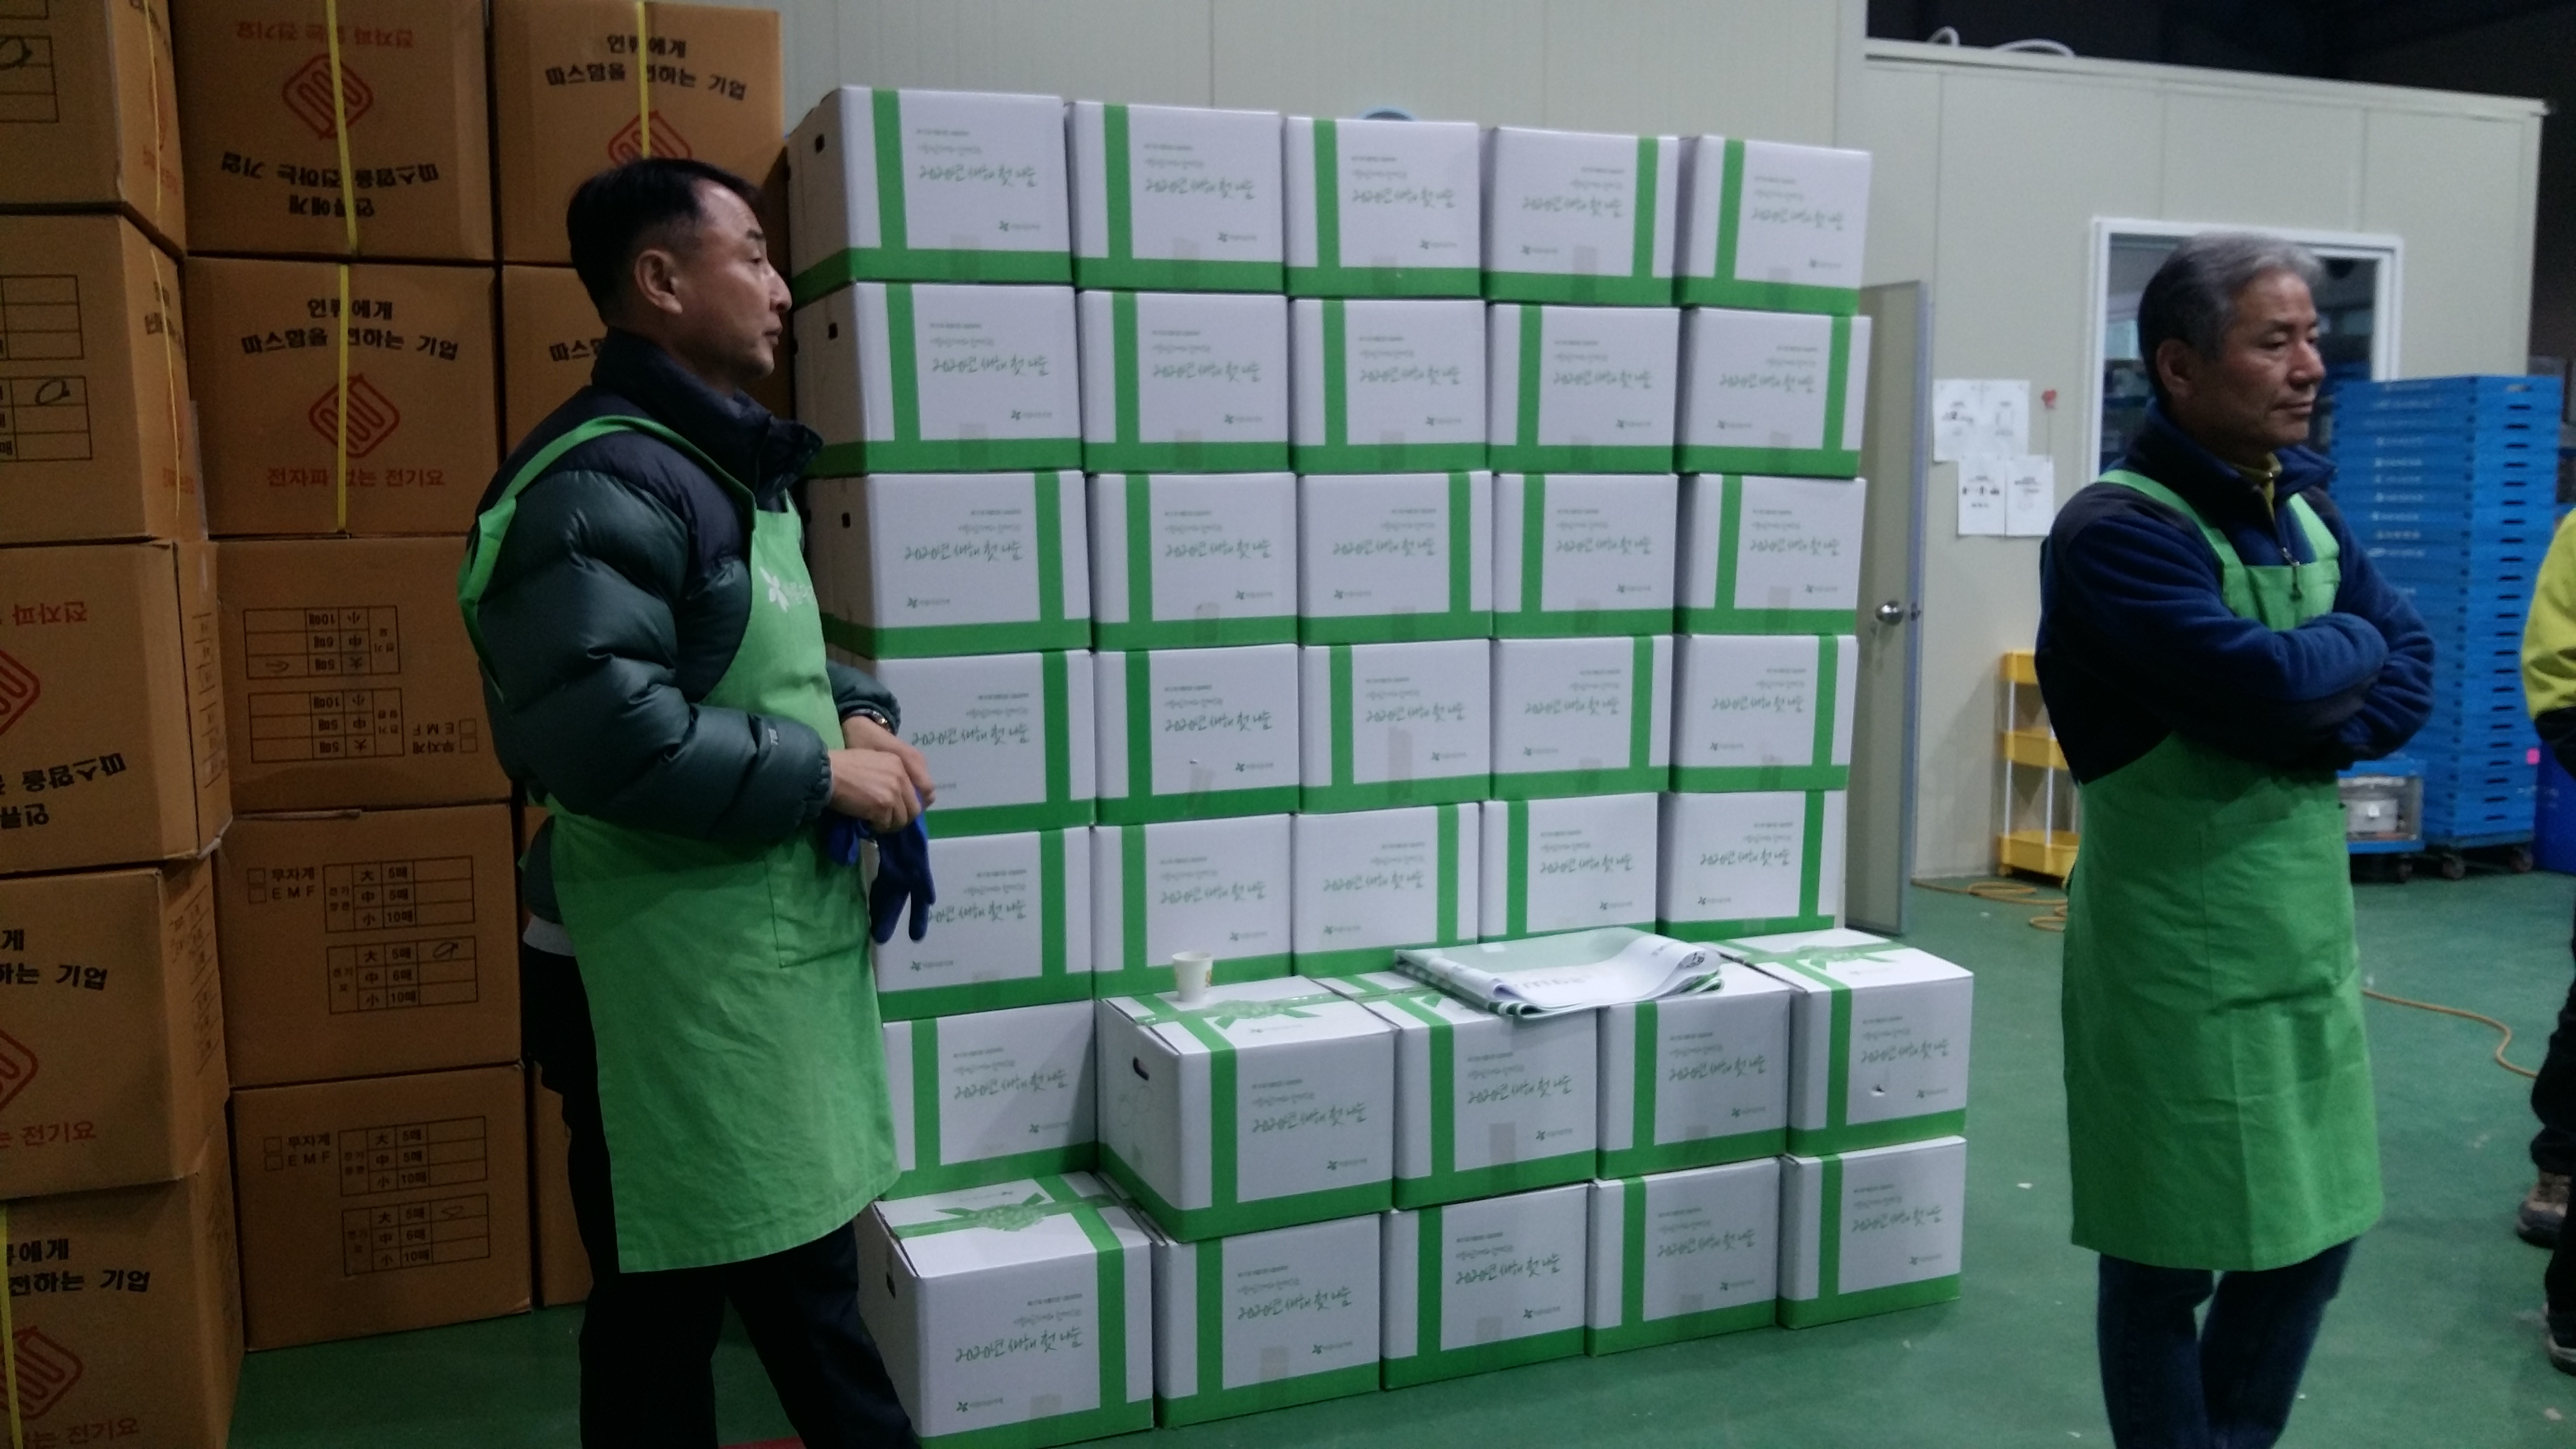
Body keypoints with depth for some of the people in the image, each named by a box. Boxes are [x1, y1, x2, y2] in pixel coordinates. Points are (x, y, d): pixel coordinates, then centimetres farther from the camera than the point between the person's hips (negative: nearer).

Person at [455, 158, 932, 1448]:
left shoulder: (731, 464, 14)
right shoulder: (601, 483, -19)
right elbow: (597, 729, -29)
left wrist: (855, 714, 6)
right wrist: (819, 772, -20)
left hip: (774, 948, 10)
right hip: (670, 974, -10)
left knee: (805, 1275, 21)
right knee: (667, 1312, 7)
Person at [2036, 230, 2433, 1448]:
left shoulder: (2301, 504, 8)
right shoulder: (2117, 531, -18)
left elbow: (2410, 671, 4)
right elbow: (2268, 685, -28)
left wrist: (2315, 732, -15)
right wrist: (2351, 645, -7)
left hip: (2310, 936, 8)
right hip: (2177, 957, -8)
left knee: (2313, 1240, 18)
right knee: (2171, 1259, 7)